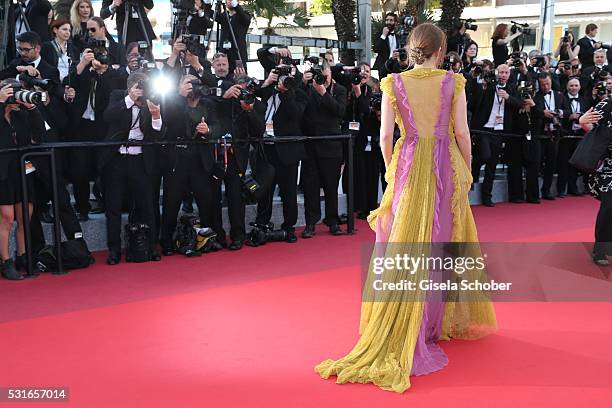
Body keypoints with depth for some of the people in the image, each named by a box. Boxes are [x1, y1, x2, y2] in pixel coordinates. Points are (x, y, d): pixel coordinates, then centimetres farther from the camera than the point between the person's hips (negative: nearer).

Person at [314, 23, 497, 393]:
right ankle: (440, 321, 22)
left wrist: (392, 170, 10)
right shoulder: (453, 82, -4)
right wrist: (467, 168, 9)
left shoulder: (394, 83, -3)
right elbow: (462, 132, -3)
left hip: (409, 166, 0)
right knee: (444, 241, 12)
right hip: (446, 167, 0)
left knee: (408, 241, 8)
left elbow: (385, 135, -3)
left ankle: (404, 330, 13)